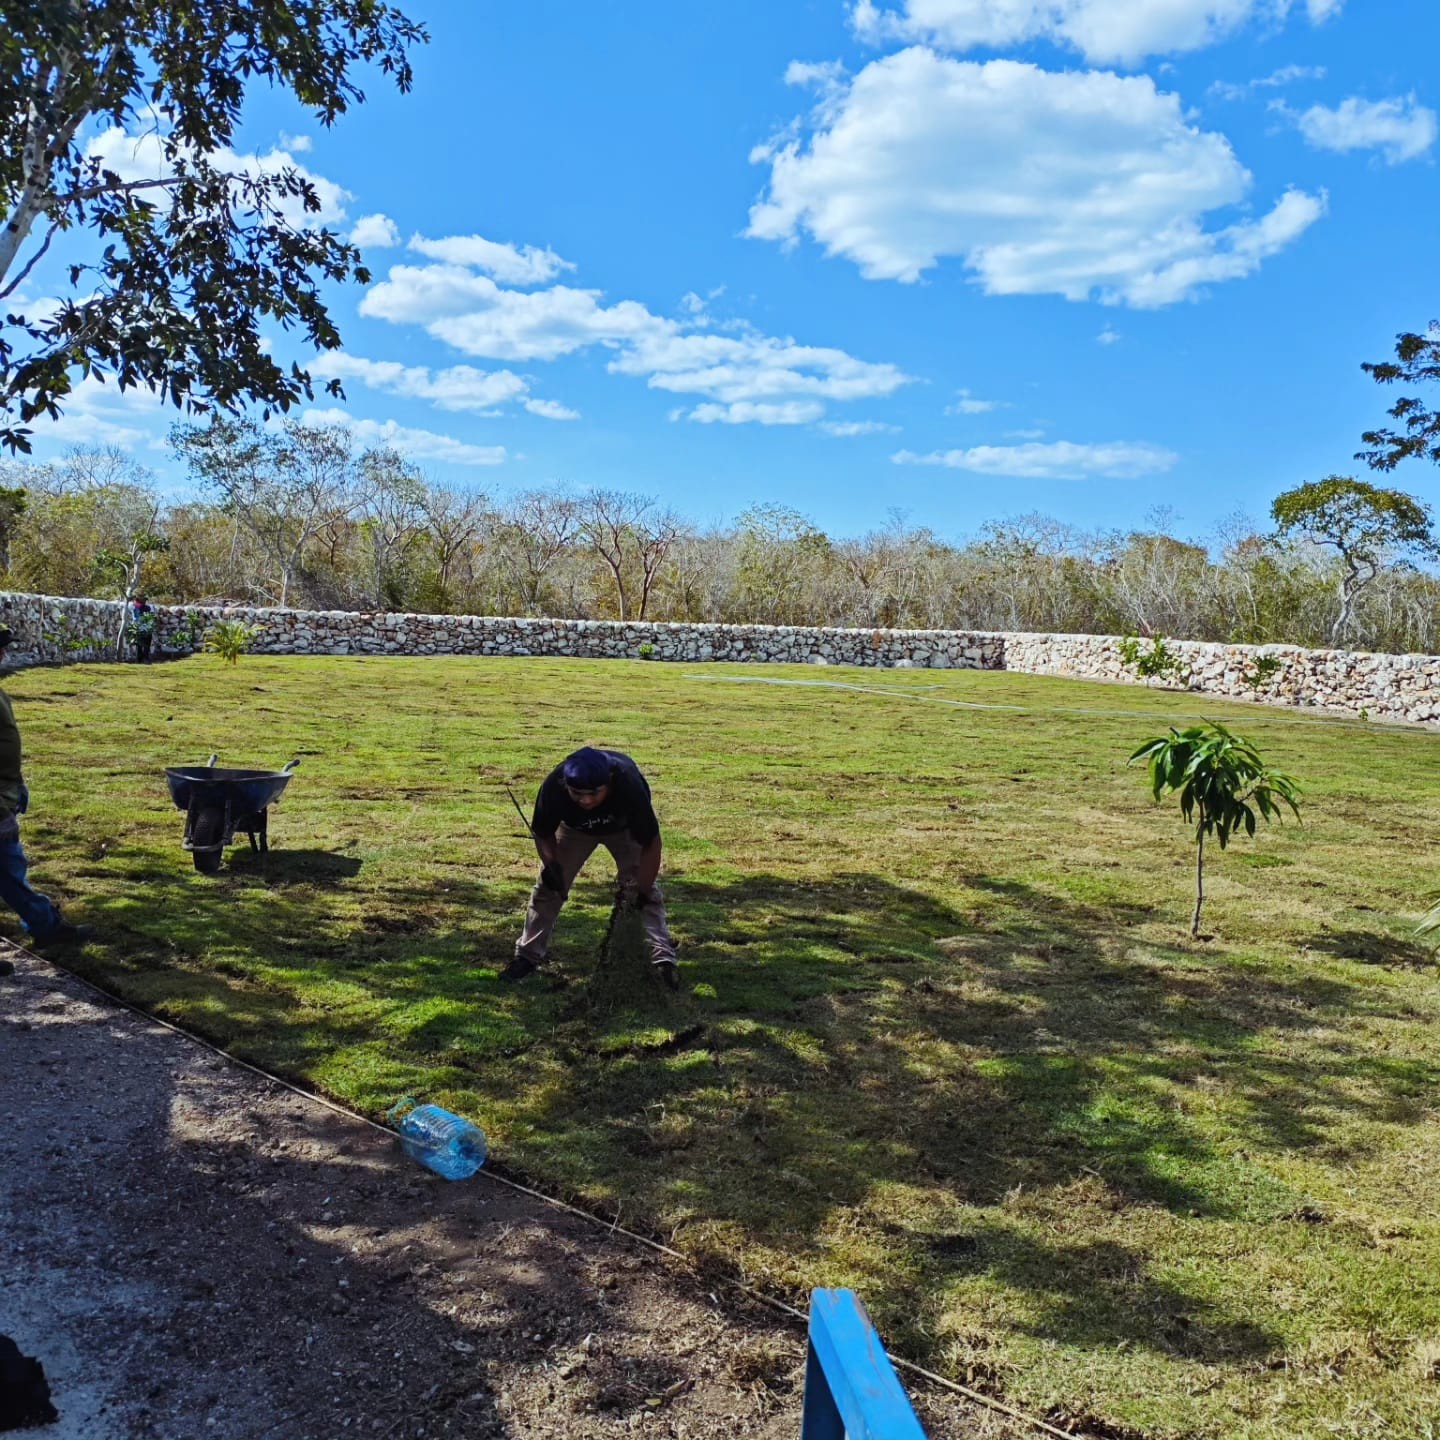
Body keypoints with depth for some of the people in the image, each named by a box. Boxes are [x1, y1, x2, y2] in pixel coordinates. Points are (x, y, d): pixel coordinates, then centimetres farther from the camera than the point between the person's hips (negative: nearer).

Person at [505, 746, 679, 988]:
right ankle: (527, 956, 13)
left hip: (624, 827, -2)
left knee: (646, 887, -13)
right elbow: (543, 833, -18)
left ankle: (663, 959, -7)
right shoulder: (553, 787, -39)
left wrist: (640, 892, -33)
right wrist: (551, 865, -36)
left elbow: (650, 842, -33)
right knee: (548, 886, 0)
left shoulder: (629, 785, -44)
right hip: (574, 828, 2)